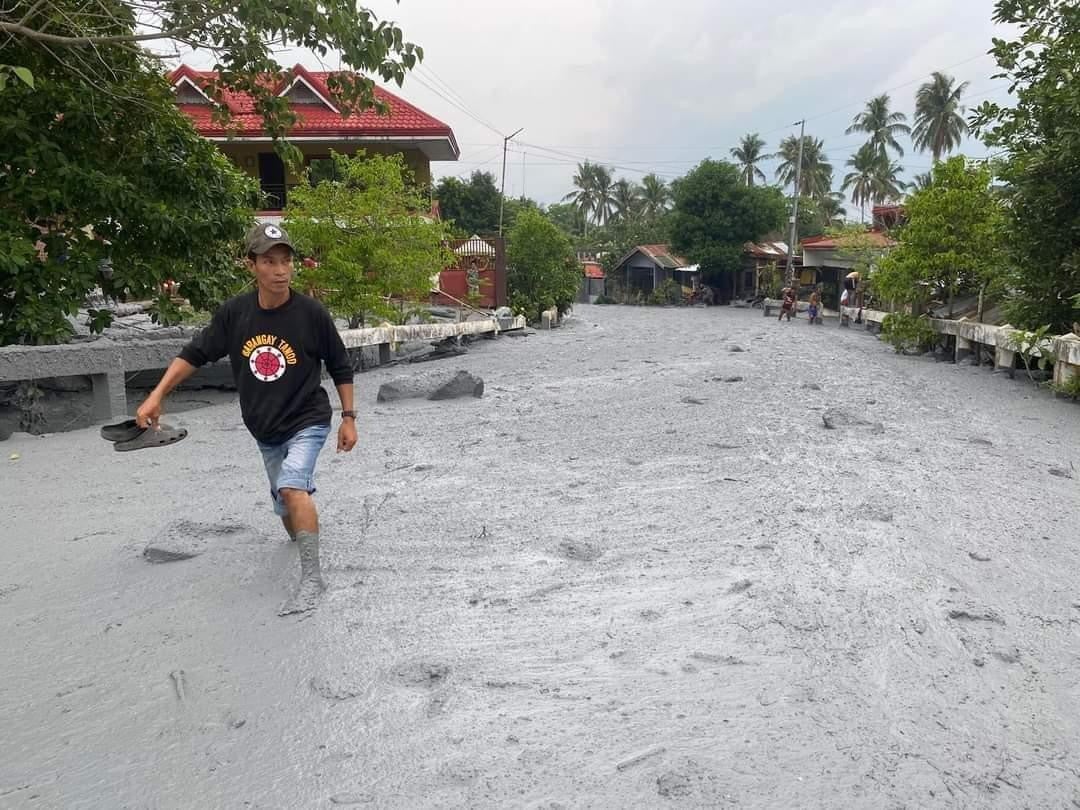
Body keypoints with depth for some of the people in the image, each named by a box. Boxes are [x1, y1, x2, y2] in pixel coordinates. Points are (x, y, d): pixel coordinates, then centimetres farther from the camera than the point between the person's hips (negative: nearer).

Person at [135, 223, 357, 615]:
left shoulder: (312, 313, -17)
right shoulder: (233, 313, -9)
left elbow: (340, 367, -5)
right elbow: (194, 354, 2)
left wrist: (348, 417, -4)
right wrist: (157, 396, -5)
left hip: (307, 421, -4)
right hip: (264, 430, 5)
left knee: (292, 486, -28)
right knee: (285, 504, 17)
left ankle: (311, 576, -22)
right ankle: (302, 537, 48)